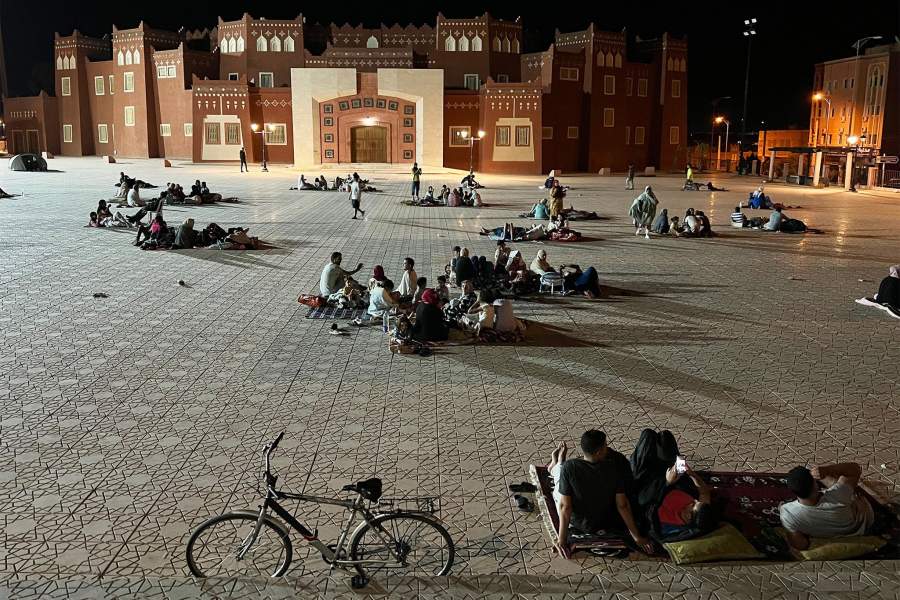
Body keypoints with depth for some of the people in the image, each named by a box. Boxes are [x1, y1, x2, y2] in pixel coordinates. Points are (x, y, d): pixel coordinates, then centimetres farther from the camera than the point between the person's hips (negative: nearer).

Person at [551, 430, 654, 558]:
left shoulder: (569, 467, -28)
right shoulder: (614, 468, -25)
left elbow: (565, 506, -25)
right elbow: (622, 504, -19)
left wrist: (562, 540, -18)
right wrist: (636, 537, -9)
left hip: (578, 524, -2)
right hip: (606, 523, 2)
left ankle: (556, 466, 53)